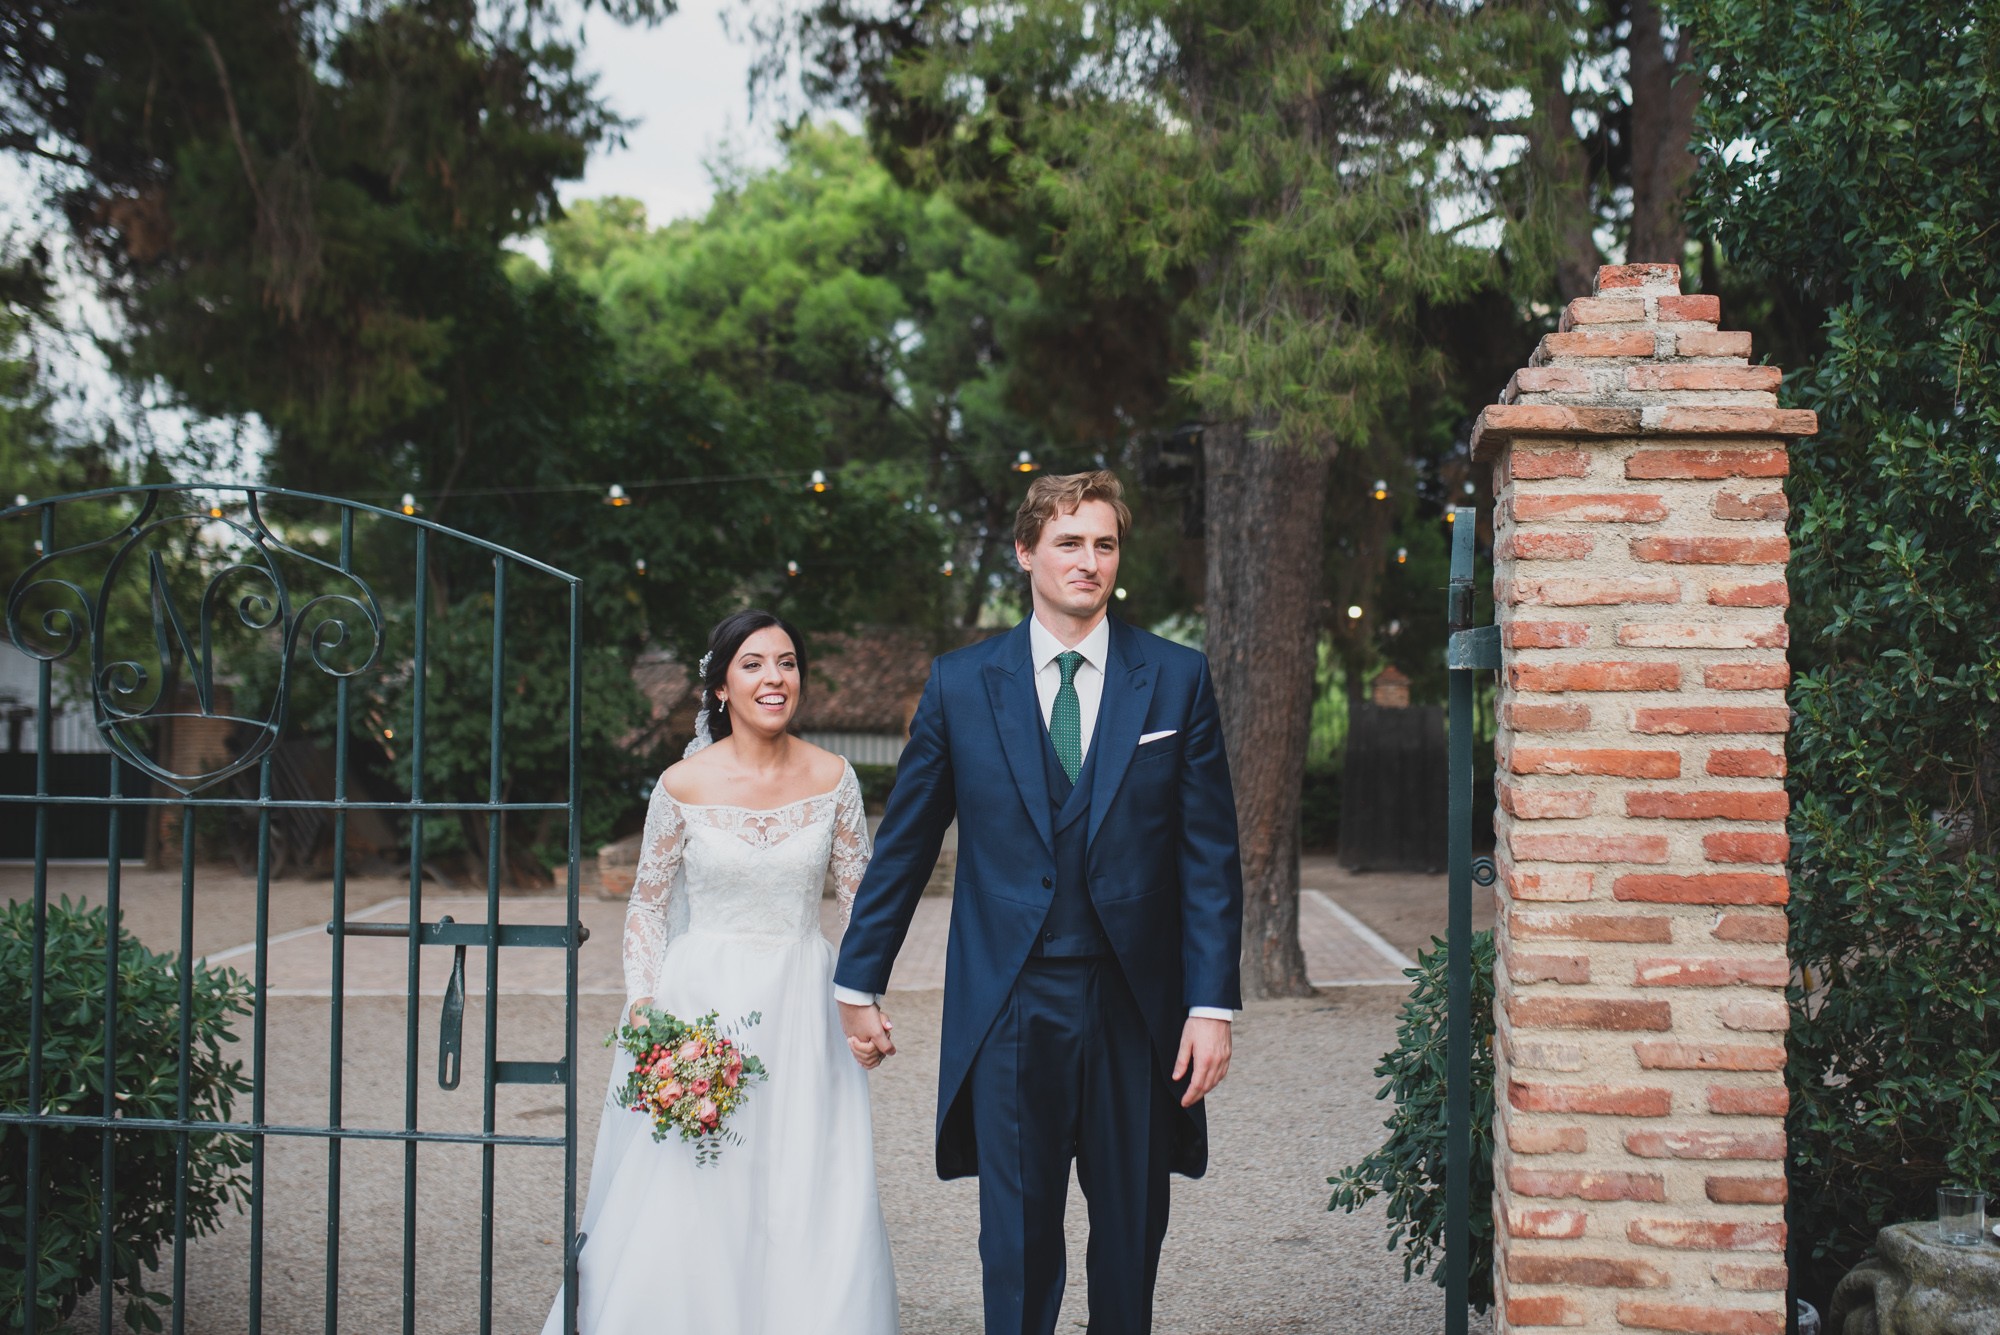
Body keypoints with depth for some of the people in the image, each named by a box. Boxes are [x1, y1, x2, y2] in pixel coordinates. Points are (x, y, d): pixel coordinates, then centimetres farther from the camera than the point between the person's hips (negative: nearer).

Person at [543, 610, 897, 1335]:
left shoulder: (832, 777, -2)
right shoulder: (684, 785, -6)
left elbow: (863, 895, 6)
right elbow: (647, 903, 3)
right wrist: (642, 1005, -8)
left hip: (800, 1006, 2)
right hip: (702, 1001, -1)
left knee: (810, 1204, 3)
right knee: (689, 1201, 0)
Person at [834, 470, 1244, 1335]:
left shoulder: (1177, 680, 2)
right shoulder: (961, 684, 3)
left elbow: (1210, 857, 0)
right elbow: (902, 846, 8)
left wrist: (1213, 1005, -6)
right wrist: (857, 984, 9)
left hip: (1138, 1007, 1)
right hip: (1011, 1007, 0)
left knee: (1132, 1235, 11)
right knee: (1018, 1241, 3)